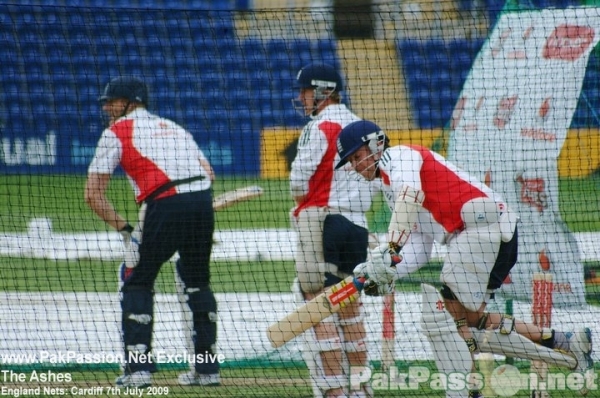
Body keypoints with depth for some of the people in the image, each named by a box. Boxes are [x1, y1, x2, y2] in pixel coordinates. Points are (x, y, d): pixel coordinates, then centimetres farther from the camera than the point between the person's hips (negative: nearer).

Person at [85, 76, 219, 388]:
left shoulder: (117, 132, 10)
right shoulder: (173, 127, 28)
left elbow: (93, 193, 4)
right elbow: (209, 173, 21)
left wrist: (122, 227, 10)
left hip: (165, 205, -6)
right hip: (203, 202, 6)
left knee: (137, 281, 7)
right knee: (197, 282, 20)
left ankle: (138, 368, -2)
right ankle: (207, 368, 20)